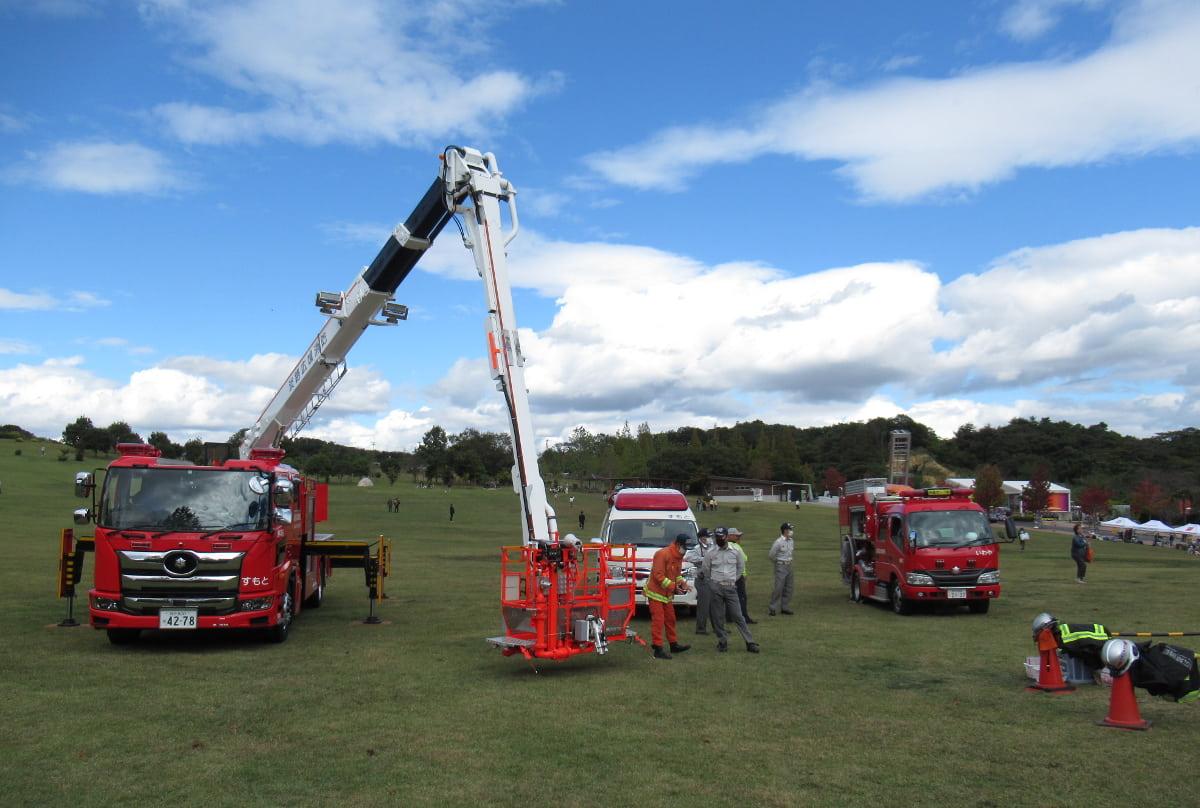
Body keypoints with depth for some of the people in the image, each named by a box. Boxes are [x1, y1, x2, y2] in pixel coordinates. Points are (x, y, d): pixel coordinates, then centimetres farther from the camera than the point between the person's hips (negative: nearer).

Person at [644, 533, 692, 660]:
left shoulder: (679, 556, 8)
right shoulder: (663, 554, -22)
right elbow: (658, 575, -25)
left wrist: (681, 582, -2)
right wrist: (673, 586, -27)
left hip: (667, 593, 9)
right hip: (655, 592, -9)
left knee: (670, 619, 16)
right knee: (658, 620, -8)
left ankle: (674, 645, 28)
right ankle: (658, 650, -5)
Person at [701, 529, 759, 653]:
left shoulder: (735, 552, 4)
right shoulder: (710, 553, 1)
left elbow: (741, 567, 16)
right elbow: (705, 570, 10)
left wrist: (733, 580, 12)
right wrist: (711, 583, 10)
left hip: (731, 588, 0)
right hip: (715, 588, 0)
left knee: (738, 615, -2)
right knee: (718, 617, 3)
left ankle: (750, 642, 1)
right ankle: (722, 642, 15)